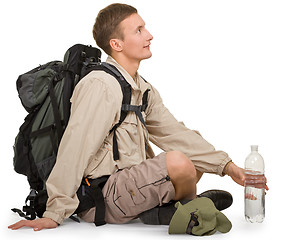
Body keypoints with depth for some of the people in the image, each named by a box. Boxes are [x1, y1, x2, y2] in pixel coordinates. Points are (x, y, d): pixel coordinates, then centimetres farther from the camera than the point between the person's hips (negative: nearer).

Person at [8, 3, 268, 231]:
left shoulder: (144, 89, 11)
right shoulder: (100, 85, -18)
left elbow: (174, 133, 10)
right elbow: (74, 150, -23)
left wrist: (226, 165, 1)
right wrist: (55, 214, -25)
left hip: (127, 182, 10)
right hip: (100, 197, -9)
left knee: (198, 157, 15)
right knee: (178, 163, -26)